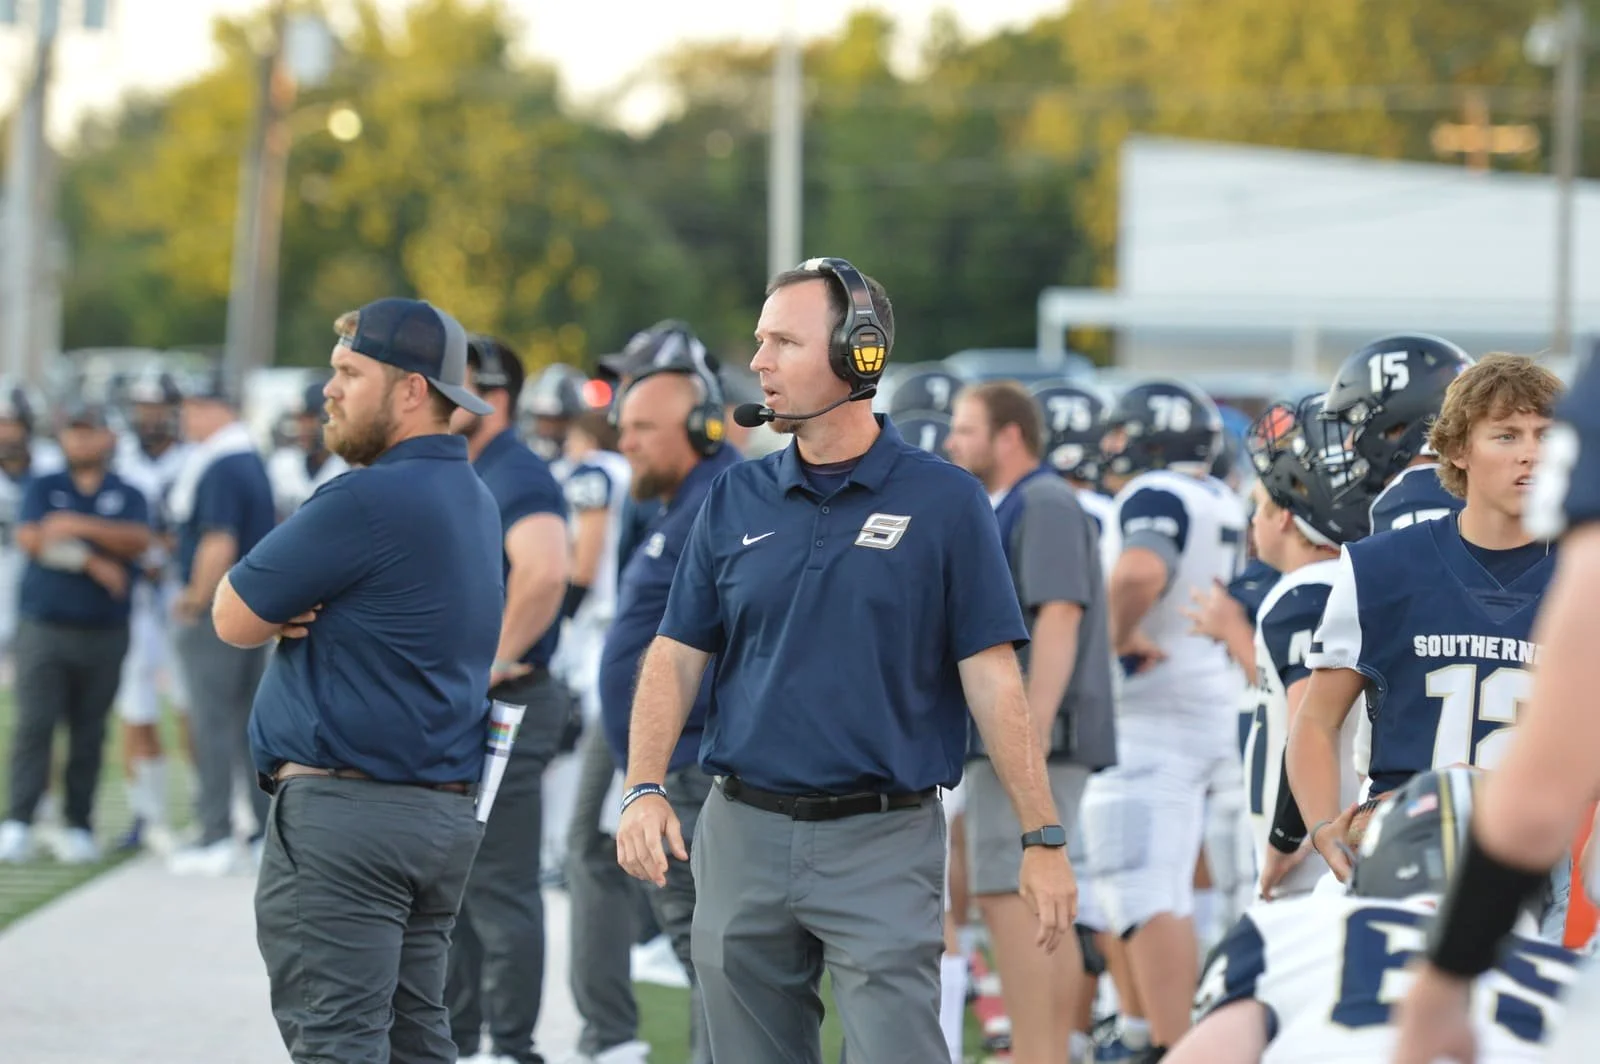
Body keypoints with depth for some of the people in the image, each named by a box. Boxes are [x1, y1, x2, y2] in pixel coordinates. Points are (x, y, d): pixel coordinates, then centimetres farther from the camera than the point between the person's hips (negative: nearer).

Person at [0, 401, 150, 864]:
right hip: (43, 628, -1)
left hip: (104, 632, 1)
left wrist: (81, 527, -18)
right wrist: (94, 562, -10)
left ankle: (78, 826, 6)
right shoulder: (43, 488, 10)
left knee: (89, 734, 2)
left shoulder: (126, 496, 11)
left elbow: (138, 540, -8)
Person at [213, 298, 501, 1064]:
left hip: (344, 810, -10)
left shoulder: (368, 502, -16)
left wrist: (272, 605, 11)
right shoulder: (468, 498, 15)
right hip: (444, 808, 10)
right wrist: (281, 604, -3)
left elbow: (234, 619, -8)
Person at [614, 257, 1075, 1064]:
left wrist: (1042, 838, -8)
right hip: (743, 837, 4)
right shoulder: (735, 500, 8)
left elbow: (991, 679, -4)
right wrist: (643, 791, -7)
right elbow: (677, 656, 8)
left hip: (884, 844, -4)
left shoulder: (941, 501, -2)